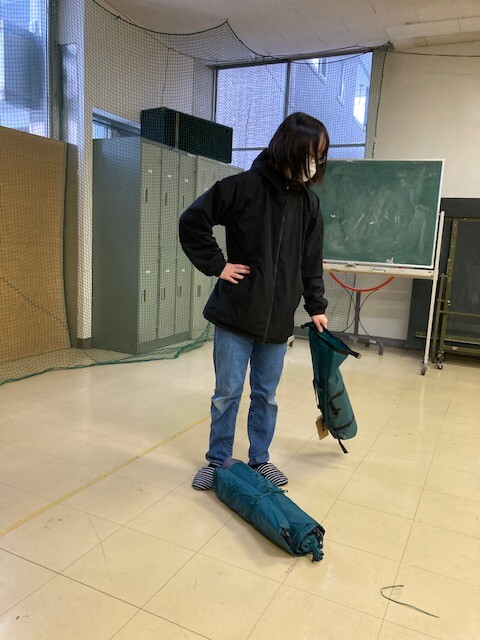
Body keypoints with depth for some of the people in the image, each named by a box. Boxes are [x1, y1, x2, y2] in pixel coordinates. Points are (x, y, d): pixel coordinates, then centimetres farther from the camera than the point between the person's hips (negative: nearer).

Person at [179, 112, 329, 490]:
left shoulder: (309, 202, 6)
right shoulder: (245, 186, -10)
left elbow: (312, 261, 12)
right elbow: (192, 222, -7)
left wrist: (316, 307, 11)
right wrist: (217, 265, -10)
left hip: (278, 318, 4)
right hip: (236, 313, -4)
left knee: (266, 395, 15)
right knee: (227, 393, 8)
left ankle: (260, 459, 33)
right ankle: (218, 461, 27)